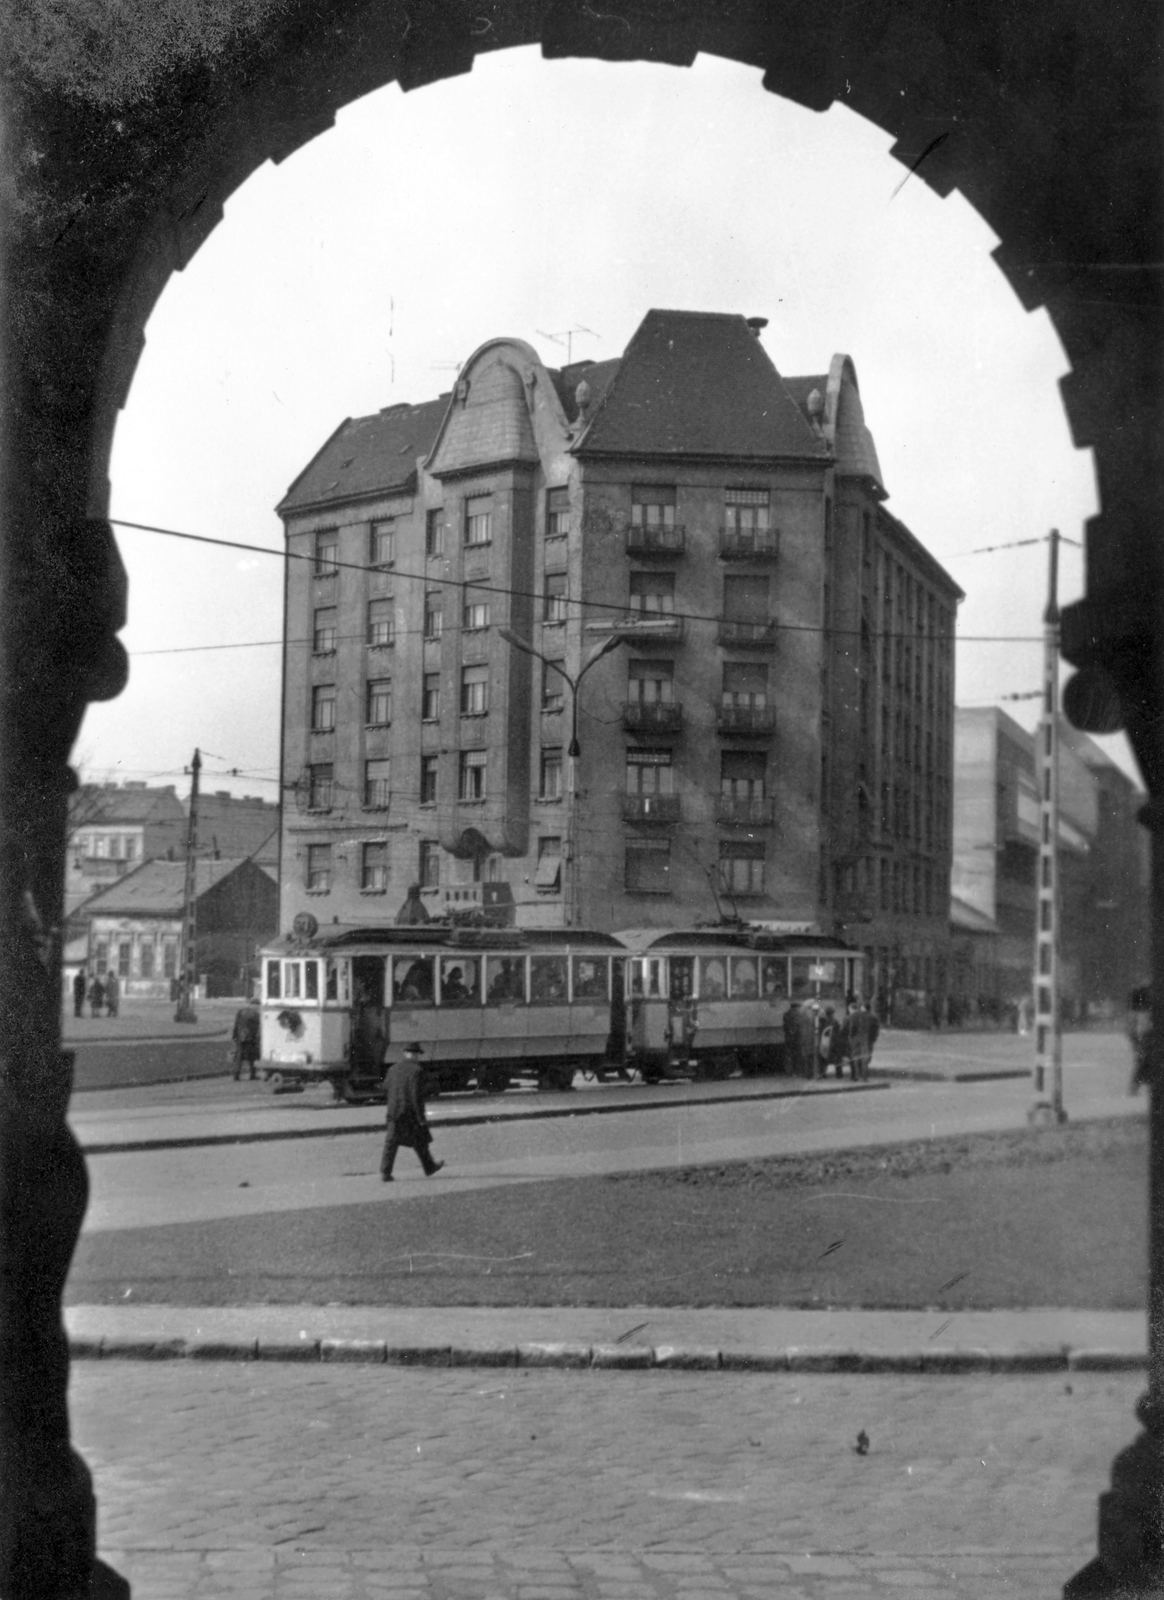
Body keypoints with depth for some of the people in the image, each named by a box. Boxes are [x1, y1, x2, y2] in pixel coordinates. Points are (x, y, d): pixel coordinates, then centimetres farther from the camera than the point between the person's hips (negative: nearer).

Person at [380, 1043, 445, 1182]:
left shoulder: (393, 1069, 7)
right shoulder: (417, 1070, -12)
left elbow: (390, 1092, 13)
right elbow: (417, 1095, -16)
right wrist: (421, 1116, -11)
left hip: (394, 1113, 4)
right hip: (411, 1113, -4)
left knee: (391, 1144, 2)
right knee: (420, 1142, 13)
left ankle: (385, 1173, -7)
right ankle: (429, 1168, 29)